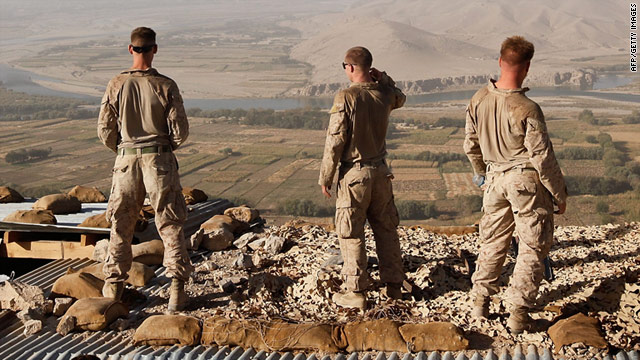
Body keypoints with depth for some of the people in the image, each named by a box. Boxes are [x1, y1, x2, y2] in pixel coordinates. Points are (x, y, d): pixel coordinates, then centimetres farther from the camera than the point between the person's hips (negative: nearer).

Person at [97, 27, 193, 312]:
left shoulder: (116, 84, -3)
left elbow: (104, 131, 0)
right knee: (171, 227, 6)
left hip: (126, 160, 2)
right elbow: (180, 131, -7)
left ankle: (113, 287, 22)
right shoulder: (166, 86, -8)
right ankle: (177, 289, 5)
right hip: (159, 160, -2)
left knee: (120, 226, 15)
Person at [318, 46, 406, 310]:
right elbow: (400, 98, 29)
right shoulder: (384, 93, 2)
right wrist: (383, 78, 11)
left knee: (351, 234, 3)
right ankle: (394, 286, 22)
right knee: (386, 229, 15)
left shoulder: (346, 98, -15)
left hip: (354, 173, -5)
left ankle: (356, 293, 8)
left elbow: (335, 141, -15)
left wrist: (325, 177, -6)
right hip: (380, 171, 6)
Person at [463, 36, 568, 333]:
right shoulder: (527, 110, -24)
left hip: (495, 179, 6)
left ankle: (480, 302, 28)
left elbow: (470, 144, 7)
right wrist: (559, 194, -4)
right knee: (533, 247, 7)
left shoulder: (479, 100, -5)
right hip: (526, 180, -6)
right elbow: (542, 158, -17)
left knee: (492, 241, 19)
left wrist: (481, 173, 25)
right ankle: (519, 314, 7)